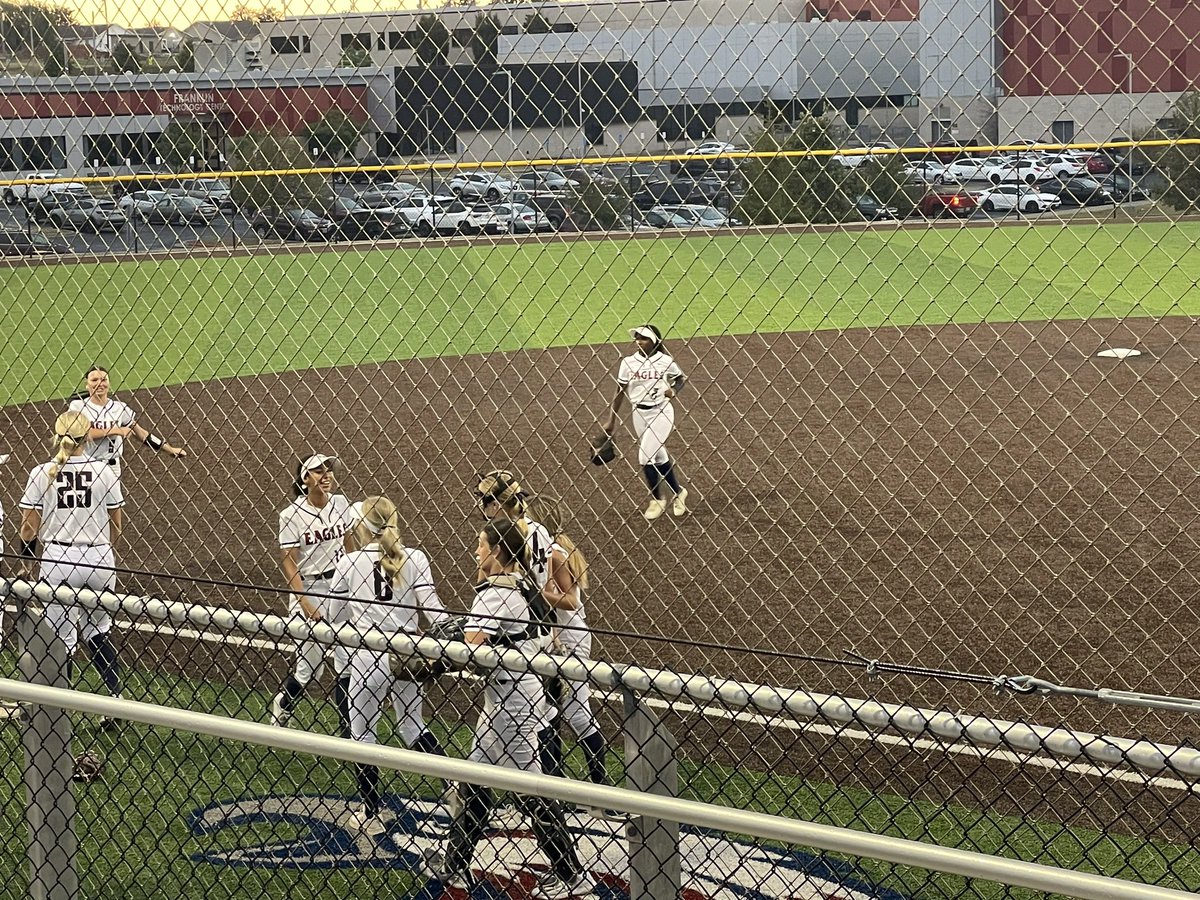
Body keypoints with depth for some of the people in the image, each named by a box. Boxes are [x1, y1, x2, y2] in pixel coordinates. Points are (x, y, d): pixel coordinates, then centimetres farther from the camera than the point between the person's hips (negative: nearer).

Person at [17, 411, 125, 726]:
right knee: (99, 631, 17)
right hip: (100, 559, 2)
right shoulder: (104, 471, -1)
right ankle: (116, 699, 11)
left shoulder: (41, 473, -4)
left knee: (62, 638, 5)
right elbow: (115, 526, 6)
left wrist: (26, 556, 17)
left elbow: (29, 528, -2)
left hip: (58, 560, -2)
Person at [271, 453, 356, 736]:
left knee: (347, 664, -3)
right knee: (309, 667, 3)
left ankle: (348, 731, 5)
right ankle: (283, 703, 36)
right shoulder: (291, 515, -11)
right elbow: (288, 564, -12)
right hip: (307, 589, -4)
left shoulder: (341, 503, 2)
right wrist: (306, 605, -20)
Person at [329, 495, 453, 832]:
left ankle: (370, 813, 15)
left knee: (362, 734, 11)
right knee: (413, 727, 22)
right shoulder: (414, 559, -1)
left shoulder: (348, 563, -4)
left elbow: (337, 613, 6)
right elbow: (432, 608, -7)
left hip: (369, 658, -3)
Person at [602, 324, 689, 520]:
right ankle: (678, 492, 32)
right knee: (659, 456, 12)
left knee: (646, 456, -11)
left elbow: (680, 379, 9)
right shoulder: (629, 363, -3)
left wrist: (673, 391, -13)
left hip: (661, 412, -4)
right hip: (639, 413, 4)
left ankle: (657, 500, 9)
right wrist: (611, 421, 4)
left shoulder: (665, 362, -8)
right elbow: (620, 392, 4)